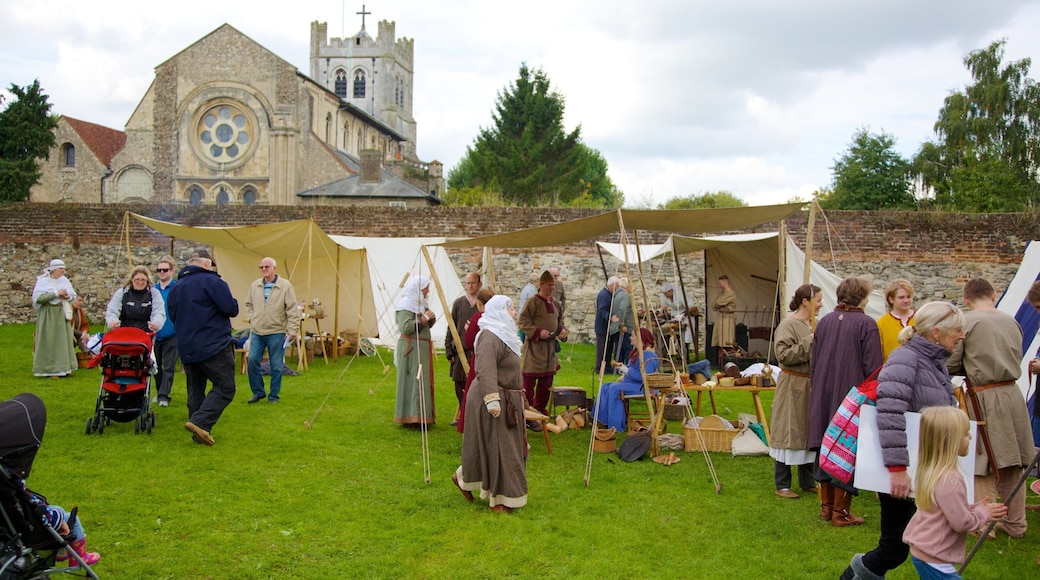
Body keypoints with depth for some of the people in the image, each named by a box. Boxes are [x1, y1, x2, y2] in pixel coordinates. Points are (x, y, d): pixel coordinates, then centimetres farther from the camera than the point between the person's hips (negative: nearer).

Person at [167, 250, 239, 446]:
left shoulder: (176, 288, 13)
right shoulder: (211, 281, -11)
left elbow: (173, 317, 22)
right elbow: (231, 309, -15)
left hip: (186, 348, 7)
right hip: (214, 347, -7)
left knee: (195, 391, 14)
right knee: (225, 387, -3)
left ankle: (199, 433, 16)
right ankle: (200, 422, -17)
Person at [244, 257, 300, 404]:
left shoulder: (285, 285, -7)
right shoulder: (254, 285, 7)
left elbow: (292, 310, -8)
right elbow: (249, 304, 20)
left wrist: (292, 330, -11)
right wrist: (251, 320, 7)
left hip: (276, 333, -4)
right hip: (256, 332, 4)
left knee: (276, 365, 3)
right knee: (253, 361, 2)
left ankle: (274, 395, 16)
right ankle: (258, 392, 18)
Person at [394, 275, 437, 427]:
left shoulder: (420, 303, 16)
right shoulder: (406, 304, -12)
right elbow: (405, 328, -21)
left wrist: (430, 319, 1)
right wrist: (422, 320, -21)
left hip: (423, 347, 10)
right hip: (411, 348, -10)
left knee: (423, 381, 9)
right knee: (413, 381, -8)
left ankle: (421, 416, 14)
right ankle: (411, 418, -4)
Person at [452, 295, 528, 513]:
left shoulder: (502, 335, 15)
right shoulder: (490, 337, -19)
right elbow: (485, 371, -30)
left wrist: (517, 393, 29)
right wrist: (492, 399, -36)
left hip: (506, 399, 10)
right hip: (495, 400, -10)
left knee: (489, 447, 17)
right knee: (497, 448, -3)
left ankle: (464, 478, 32)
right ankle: (497, 500, 6)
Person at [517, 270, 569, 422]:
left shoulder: (555, 303, 13)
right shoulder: (533, 301, -9)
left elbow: (559, 320, 24)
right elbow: (523, 321, -13)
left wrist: (562, 330, 4)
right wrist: (538, 332, -23)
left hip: (550, 346, 8)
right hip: (534, 345, -8)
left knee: (546, 381, 13)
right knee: (529, 380, -7)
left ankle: (540, 410, 27)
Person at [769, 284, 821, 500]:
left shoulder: (815, 325, 10)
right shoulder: (788, 325, -14)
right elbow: (783, 354, -24)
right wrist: (809, 343, -22)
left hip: (812, 386, 8)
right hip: (793, 387, -8)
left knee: (810, 434, 14)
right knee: (789, 433, -1)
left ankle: (807, 482, 26)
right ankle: (782, 485, 9)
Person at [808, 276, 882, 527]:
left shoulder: (824, 322, 5)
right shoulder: (866, 324, -13)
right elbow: (873, 367, -13)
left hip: (823, 395, 6)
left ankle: (826, 506, 23)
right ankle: (840, 511, 8)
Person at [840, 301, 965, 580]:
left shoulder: (937, 363, 12)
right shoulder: (905, 359, -16)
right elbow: (890, 415, -27)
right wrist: (897, 468, -30)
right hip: (901, 472, -9)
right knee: (896, 547, -3)